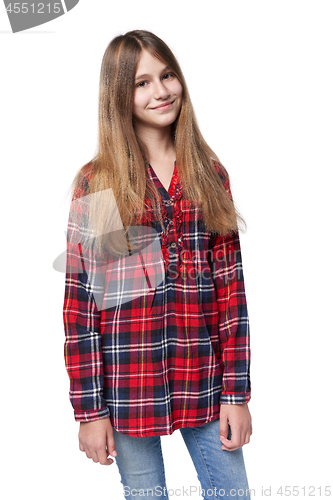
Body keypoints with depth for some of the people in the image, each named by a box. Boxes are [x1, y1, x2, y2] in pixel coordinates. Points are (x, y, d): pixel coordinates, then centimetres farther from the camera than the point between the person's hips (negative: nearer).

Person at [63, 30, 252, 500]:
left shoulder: (209, 174, 5)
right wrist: (89, 408, -6)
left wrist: (237, 391, -1)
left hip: (203, 381, 2)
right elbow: (79, 296, -4)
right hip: (127, 385, -2)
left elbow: (230, 285, 3)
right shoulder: (97, 182, -2)